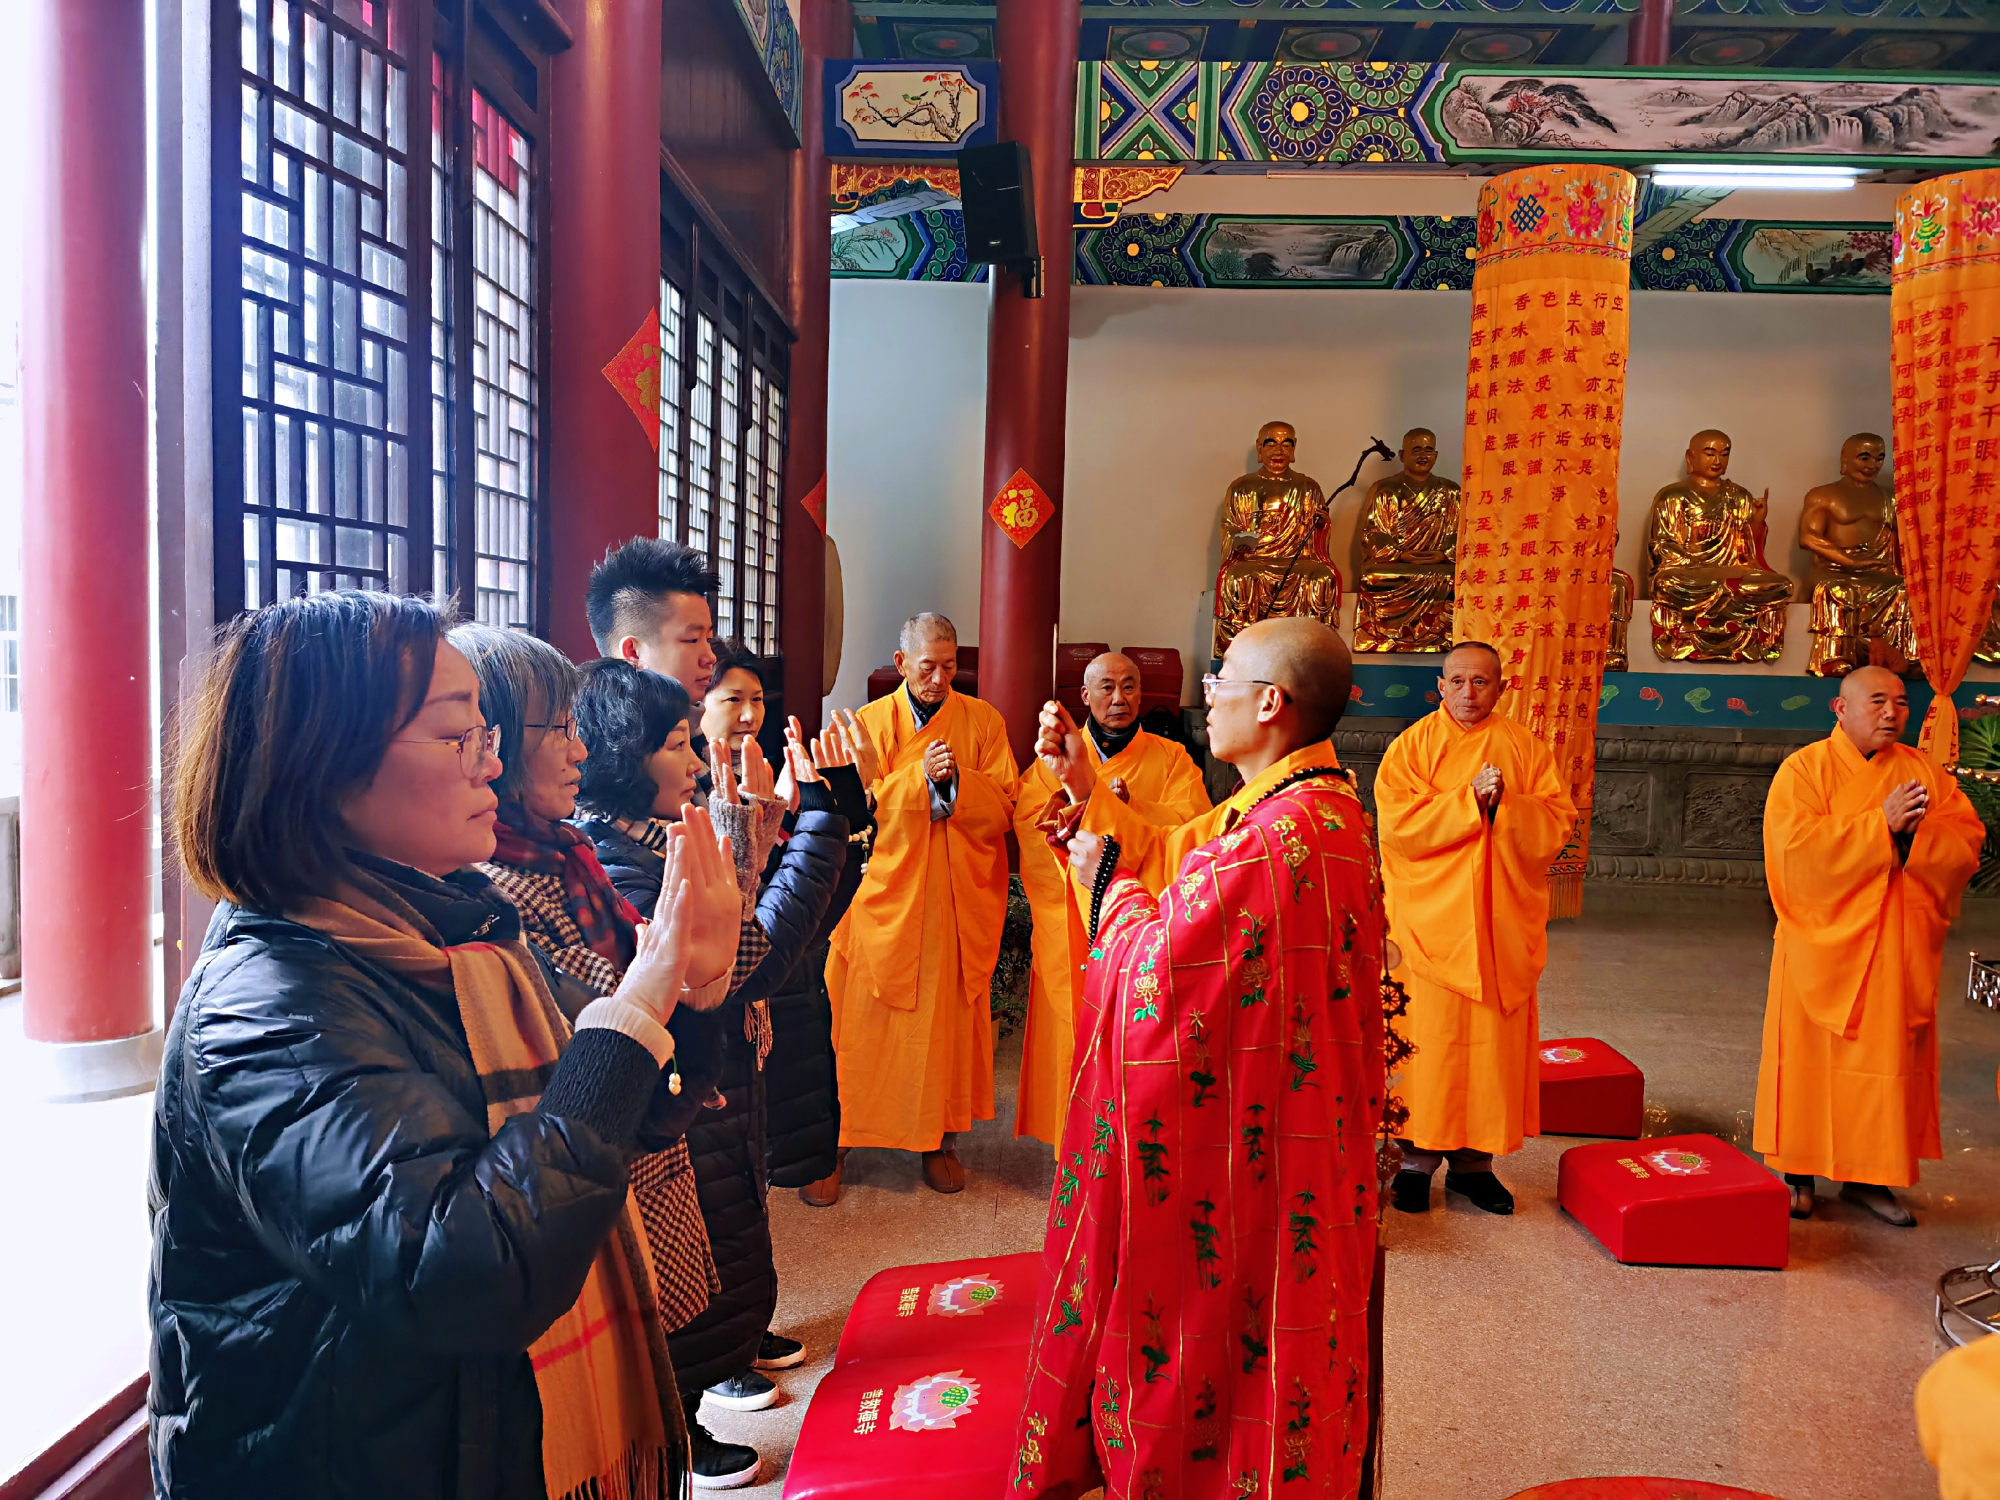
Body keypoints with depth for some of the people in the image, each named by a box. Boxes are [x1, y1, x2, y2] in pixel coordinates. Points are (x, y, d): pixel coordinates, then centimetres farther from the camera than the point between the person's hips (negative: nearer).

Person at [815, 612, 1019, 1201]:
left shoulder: (983, 721, 5)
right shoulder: (870, 722, 4)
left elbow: (1002, 809, -2)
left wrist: (956, 778, -17)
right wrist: (919, 777, -17)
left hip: (958, 903, 1)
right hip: (885, 896, -1)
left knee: (947, 1019, 7)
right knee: (860, 1021, 1)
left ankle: (939, 1140, 22)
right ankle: (833, 1145, 12)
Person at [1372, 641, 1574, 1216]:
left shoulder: (1526, 749, 8)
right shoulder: (1411, 746, 0)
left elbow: (1556, 825, 0)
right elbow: (1398, 823, -13)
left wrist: (1505, 803, -17)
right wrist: (1470, 800, -17)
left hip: (1503, 926, 3)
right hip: (1430, 923, -2)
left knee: (1494, 1041, 6)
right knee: (1427, 1040, -1)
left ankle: (1474, 1161, 18)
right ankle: (1417, 1159, 11)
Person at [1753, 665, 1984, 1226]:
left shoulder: (1926, 772, 8)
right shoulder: (1804, 770, -5)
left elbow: (1968, 842, 1)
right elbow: (1796, 845, -18)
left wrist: (1918, 831, -17)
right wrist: (1880, 823, -20)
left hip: (1898, 951, 4)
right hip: (1824, 947, -4)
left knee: (1888, 1059, 7)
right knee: (1812, 1059, 3)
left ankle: (1868, 1176, 20)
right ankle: (1800, 1175, 14)